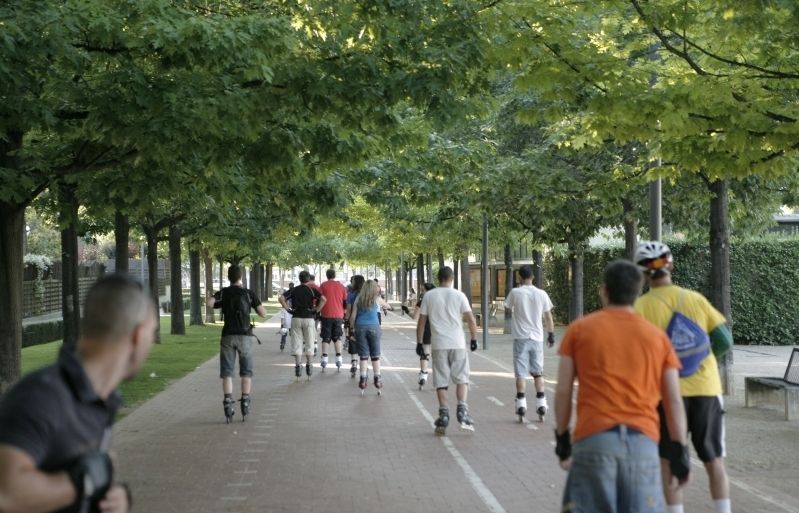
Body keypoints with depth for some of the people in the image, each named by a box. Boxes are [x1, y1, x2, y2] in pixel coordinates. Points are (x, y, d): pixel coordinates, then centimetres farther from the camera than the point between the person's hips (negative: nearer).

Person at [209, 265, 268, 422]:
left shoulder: (223, 293, 2)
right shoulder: (249, 293, 0)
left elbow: (209, 303, -17)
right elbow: (263, 314, -2)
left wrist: (218, 303, 5)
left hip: (228, 336, 1)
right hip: (245, 336, 0)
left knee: (226, 373, 3)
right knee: (246, 372, 10)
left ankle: (228, 405, -9)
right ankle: (245, 404, 3)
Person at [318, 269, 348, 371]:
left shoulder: (323, 286, -3)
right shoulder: (341, 286, 5)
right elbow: (345, 301, 9)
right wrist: (344, 313, 21)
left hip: (326, 315, -2)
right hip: (338, 315, 2)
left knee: (326, 337, 3)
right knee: (337, 337, 11)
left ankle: (324, 358, -8)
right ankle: (338, 358, 1)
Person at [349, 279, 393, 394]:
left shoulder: (358, 299, 7)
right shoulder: (377, 299, 4)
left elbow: (353, 316, 4)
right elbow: (388, 306, 21)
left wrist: (353, 328, 13)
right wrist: (389, 307, 42)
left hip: (360, 327, 1)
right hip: (373, 327, -1)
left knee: (363, 356, 5)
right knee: (375, 356, 7)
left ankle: (363, 380, 0)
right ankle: (377, 380, 7)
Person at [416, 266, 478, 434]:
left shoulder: (429, 296, 4)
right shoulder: (459, 295, 1)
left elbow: (421, 322, 4)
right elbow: (471, 321, -2)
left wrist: (419, 343, 12)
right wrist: (474, 339, 10)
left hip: (438, 344, 1)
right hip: (457, 344, -1)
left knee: (441, 381, 5)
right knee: (461, 378, 7)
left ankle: (443, 415, 1)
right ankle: (462, 410, -9)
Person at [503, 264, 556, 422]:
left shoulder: (515, 293, -7)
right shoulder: (541, 294, 0)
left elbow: (507, 308, 11)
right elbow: (548, 317, 5)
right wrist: (551, 334, 15)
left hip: (521, 337, -2)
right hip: (537, 338, 2)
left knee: (521, 373, 0)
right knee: (538, 372, 12)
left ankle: (521, 404, -6)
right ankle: (541, 404, 7)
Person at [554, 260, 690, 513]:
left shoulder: (580, 329, 8)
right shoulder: (658, 336, 13)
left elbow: (563, 392, 5)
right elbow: (674, 401, 9)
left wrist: (562, 437, 15)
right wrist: (680, 451, 13)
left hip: (593, 438, -1)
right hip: (643, 441, 1)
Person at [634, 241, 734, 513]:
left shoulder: (642, 306, -6)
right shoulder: (695, 299, 2)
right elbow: (724, 340, 2)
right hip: (706, 388, 2)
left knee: (669, 462, 8)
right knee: (714, 461, 12)